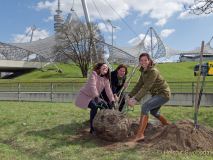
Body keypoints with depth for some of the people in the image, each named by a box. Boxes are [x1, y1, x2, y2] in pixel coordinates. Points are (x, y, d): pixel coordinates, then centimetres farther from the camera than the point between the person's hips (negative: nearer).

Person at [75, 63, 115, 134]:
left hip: (94, 97, 8)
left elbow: (108, 90, -5)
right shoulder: (94, 74, -17)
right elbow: (93, 86, -31)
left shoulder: (106, 79, 4)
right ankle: (92, 128, -19)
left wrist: (112, 100, -17)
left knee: (105, 106, -3)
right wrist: (96, 97, -42)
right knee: (94, 106, -29)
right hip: (84, 96, -8)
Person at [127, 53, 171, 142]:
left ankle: (140, 134, -27)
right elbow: (139, 85, 2)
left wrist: (136, 100, -38)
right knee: (154, 112, 27)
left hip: (163, 93, -10)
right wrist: (130, 96, -9)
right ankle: (168, 126, 51)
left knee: (145, 107, -26)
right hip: (157, 94, 10)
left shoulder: (153, 71, -24)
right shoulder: (143, 71, 2)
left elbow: (146, 87, -32)